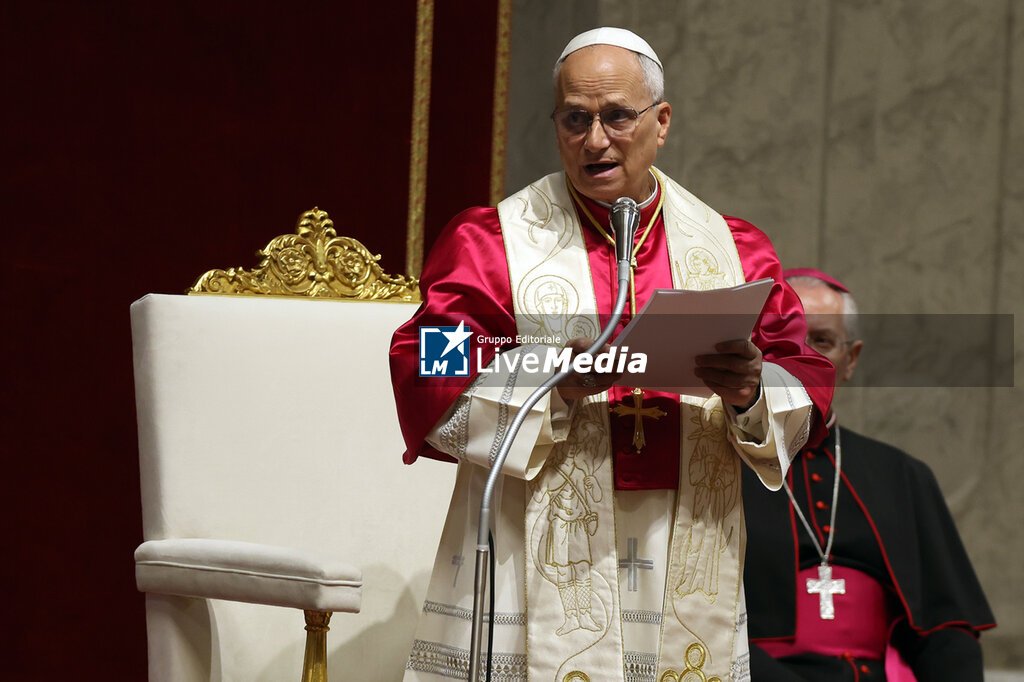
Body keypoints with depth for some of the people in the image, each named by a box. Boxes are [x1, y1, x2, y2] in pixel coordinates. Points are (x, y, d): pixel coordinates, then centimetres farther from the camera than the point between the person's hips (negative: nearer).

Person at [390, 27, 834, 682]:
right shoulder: (491, 242, 4)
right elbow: (426, 371, -6)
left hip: (688, 558, 3)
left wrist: (752, 391, -13)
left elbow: (809, 381, 8)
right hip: (540, 560, -2)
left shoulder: (732, 250, 12)